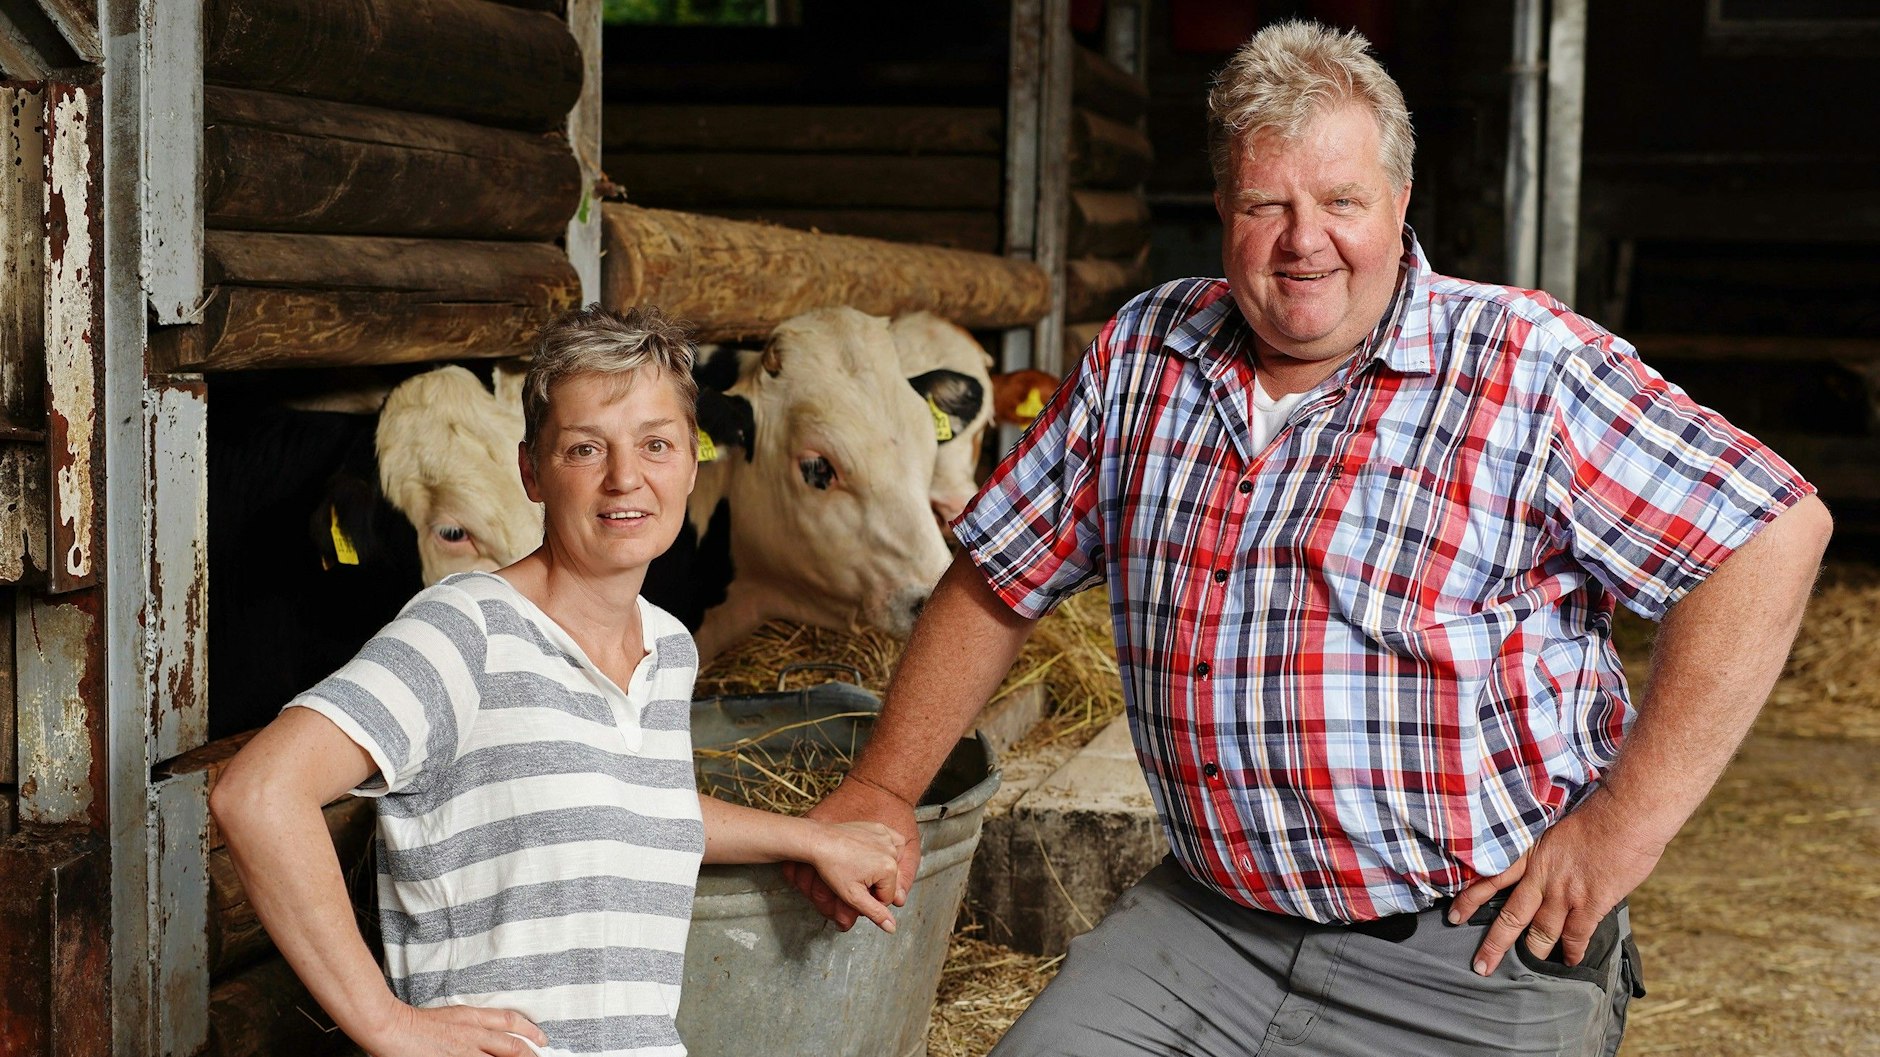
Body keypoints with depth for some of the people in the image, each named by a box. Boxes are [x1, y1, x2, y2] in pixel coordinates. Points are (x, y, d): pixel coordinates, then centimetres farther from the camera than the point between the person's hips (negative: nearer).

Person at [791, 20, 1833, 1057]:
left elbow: (1775, 531, -14)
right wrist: (880, 788, 9)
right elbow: (997, 581, 15)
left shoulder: (1529, 370, -9)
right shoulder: (1142, 356, 6)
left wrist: (1621, 827, -16)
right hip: (1206, 926, 4)